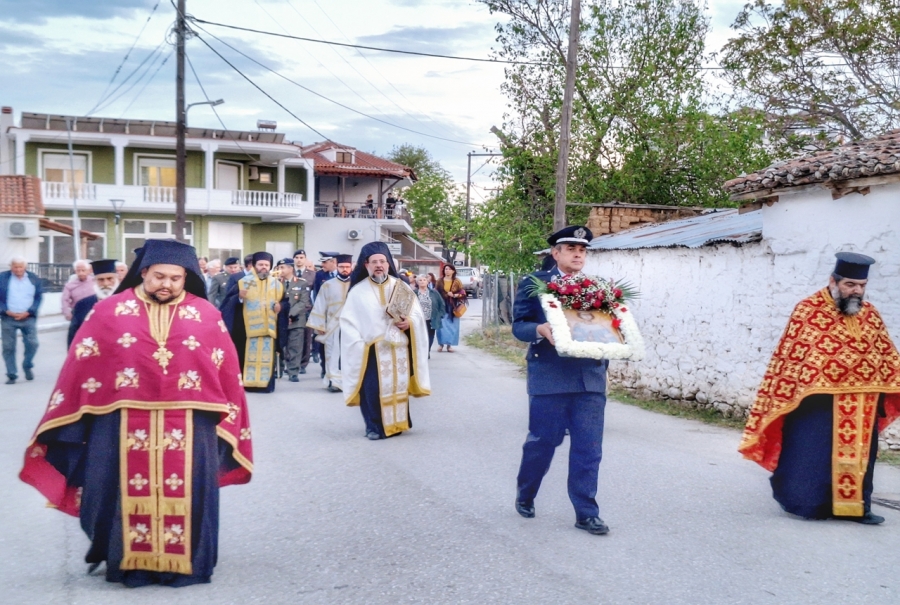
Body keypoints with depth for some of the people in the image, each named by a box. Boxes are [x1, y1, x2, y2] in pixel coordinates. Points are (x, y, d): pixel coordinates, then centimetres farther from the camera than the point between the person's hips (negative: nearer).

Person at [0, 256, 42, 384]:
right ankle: (11, 375, 11)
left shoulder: (34, 278, 3)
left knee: (32, 343, -4)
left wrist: (28, 312, -8)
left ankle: (27, 367, 22)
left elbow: (38, 297, 3)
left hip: (28, 317, 1)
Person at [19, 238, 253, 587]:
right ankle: (129, 562, 23)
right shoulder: (109, 312, 1)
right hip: (122, 424, 0)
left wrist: (227, 423, 6)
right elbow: (81, 366, 3)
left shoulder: (206, 315, 2)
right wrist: (64, 420, 3)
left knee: (183, 493, 7)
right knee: (128, 493, 7)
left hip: (188, 426, 0)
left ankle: (184, 563, 21)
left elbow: (226, 372, 6)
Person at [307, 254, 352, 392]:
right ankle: (335, 381, 6)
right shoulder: (328, 285, 7)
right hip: (333, 327, 1)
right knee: (334, 355, 1)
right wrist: (319, 326, -1)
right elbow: (320, 306, 6)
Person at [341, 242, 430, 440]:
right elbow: (348, 321, -3)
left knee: (398, 386, 7)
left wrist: (409, 322, -13)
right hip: (372, 349, -2)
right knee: (373, 389, -4)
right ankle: (375, 427, 6)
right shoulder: (358, 291, 0)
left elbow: (418, 313, 8)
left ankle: (396, 423, 18)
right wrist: (358, 344, -13)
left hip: (398, 348, 3)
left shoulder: (401, 287, 7)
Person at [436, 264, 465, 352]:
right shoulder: (440, 281, 7)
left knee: (452, 325, 0)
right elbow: (436, 293, 6)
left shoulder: (457, 281, 6)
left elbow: (462, 292, 2)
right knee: (442, 325, -7)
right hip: (442, 306, -1)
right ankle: (441, 344, 0)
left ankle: (449, 344, 7)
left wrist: (455, 295, -16)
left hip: (453, 306, 1)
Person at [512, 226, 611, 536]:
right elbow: (519, 325, -2)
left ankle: (586, 513, 13)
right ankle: (525, 496, 31)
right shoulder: (534, 283, 2)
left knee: (588, 448, 3)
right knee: (542, 441, 7)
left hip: (590, 378, 3)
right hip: (549, 377, -3)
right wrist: (541, 330, -22)